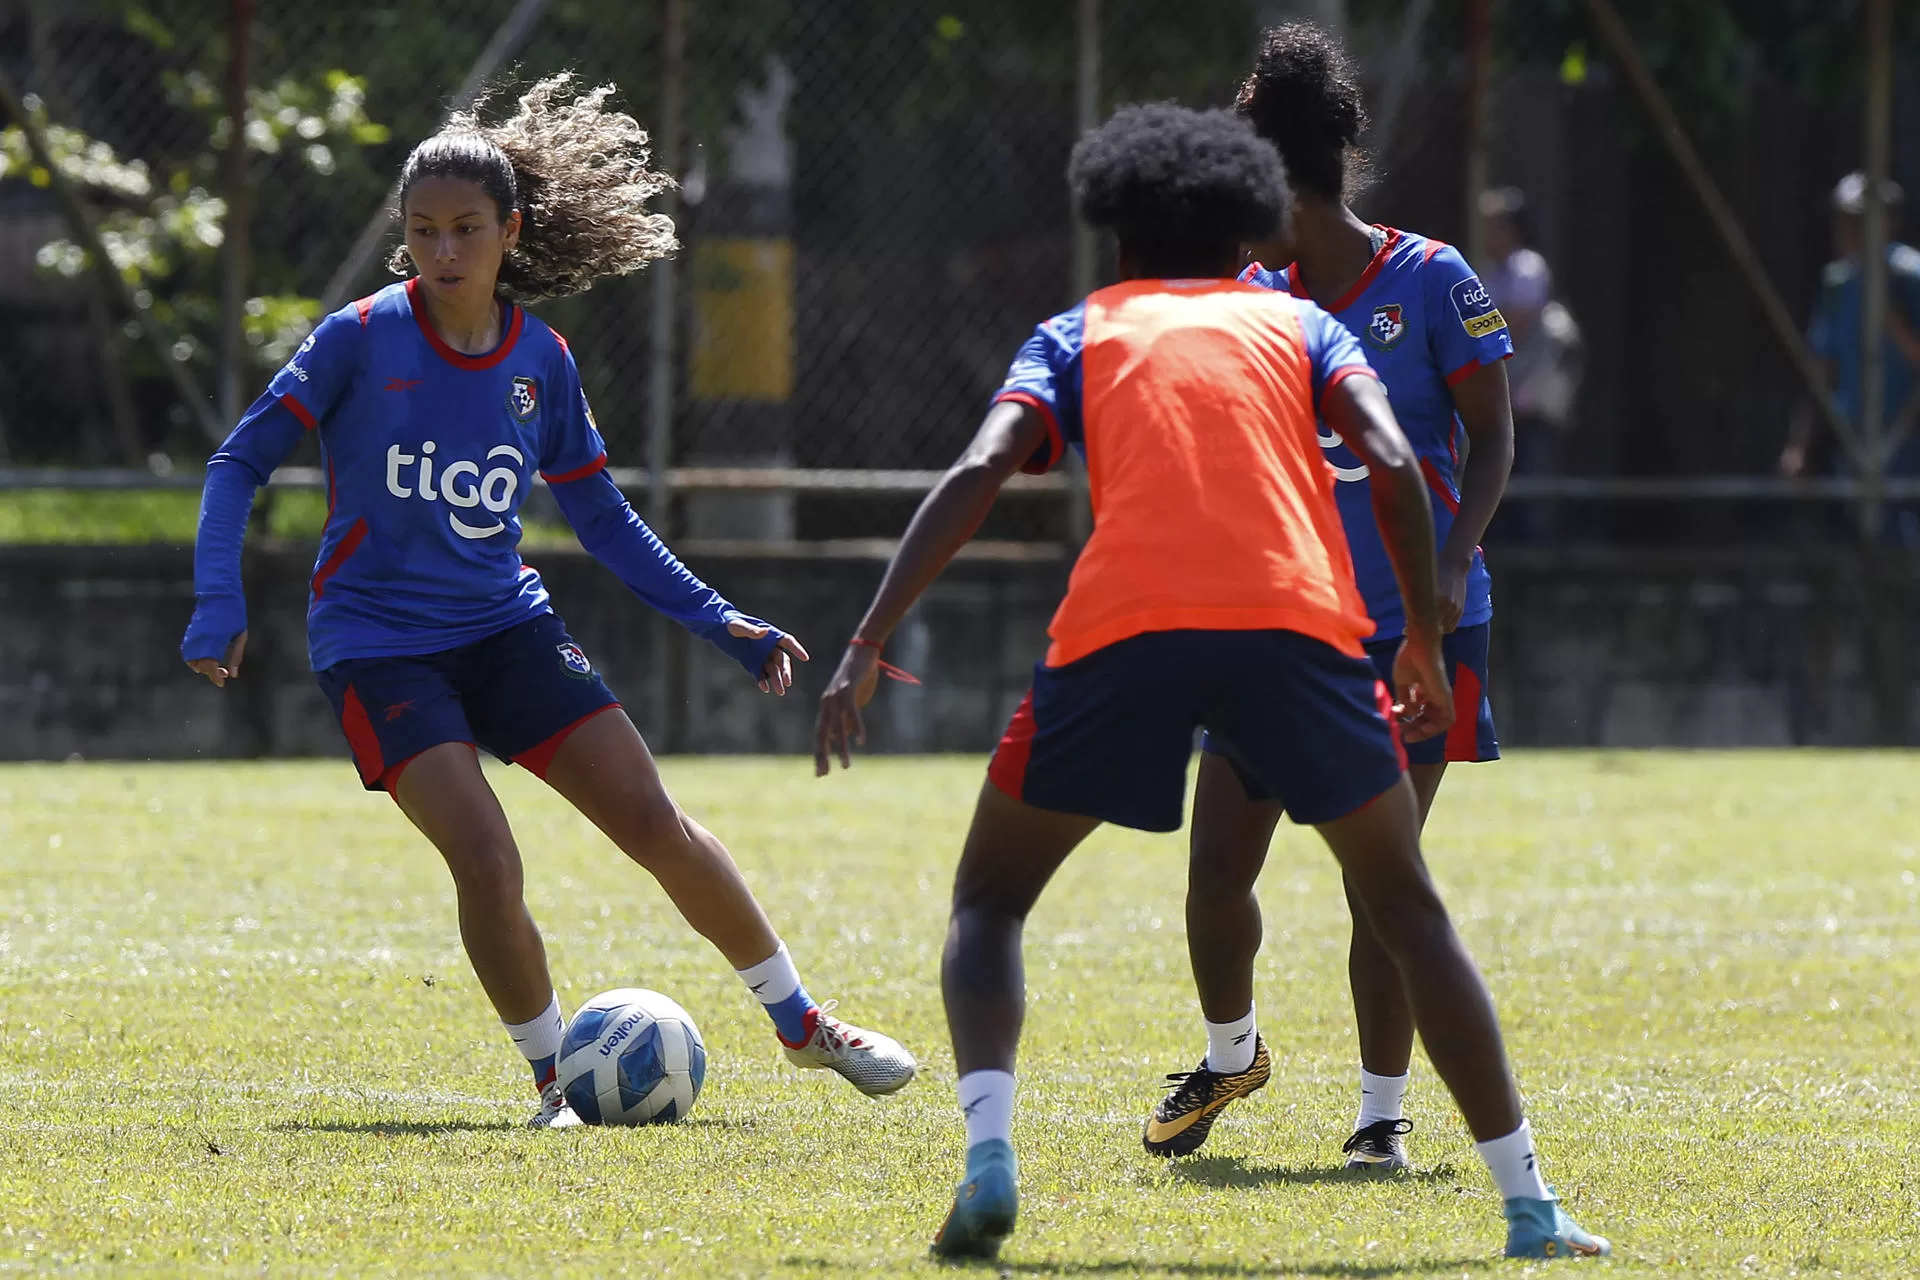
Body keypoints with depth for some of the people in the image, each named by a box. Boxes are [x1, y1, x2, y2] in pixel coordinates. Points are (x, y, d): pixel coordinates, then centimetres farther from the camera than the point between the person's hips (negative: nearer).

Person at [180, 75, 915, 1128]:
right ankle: (553, 1073, -1)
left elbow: (603, 520, 12)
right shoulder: (363, 338, -10)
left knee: (655, 822, -2)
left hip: (504, 627, 4)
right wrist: (219, 606, -18)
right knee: (485, 861, -22)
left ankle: (801, 1024, 16)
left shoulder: (541, 361, 1)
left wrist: (721, 624, 6)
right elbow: (242, 461, -6)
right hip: (376, 643, -4)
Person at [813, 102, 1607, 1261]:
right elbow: (1394, 463, 8)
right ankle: (1530, 1203, 10)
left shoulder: (1079, 333, 24)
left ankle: (988, 1156, -7)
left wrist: (867, 649, 4)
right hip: (1297, 622, 1)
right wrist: (1426, 640, 16)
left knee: (990, 898, 18)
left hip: (1120, 635, 0)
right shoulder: (1295, 321, 26)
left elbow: (979, 475, 7)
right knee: (1408, 907, 18)